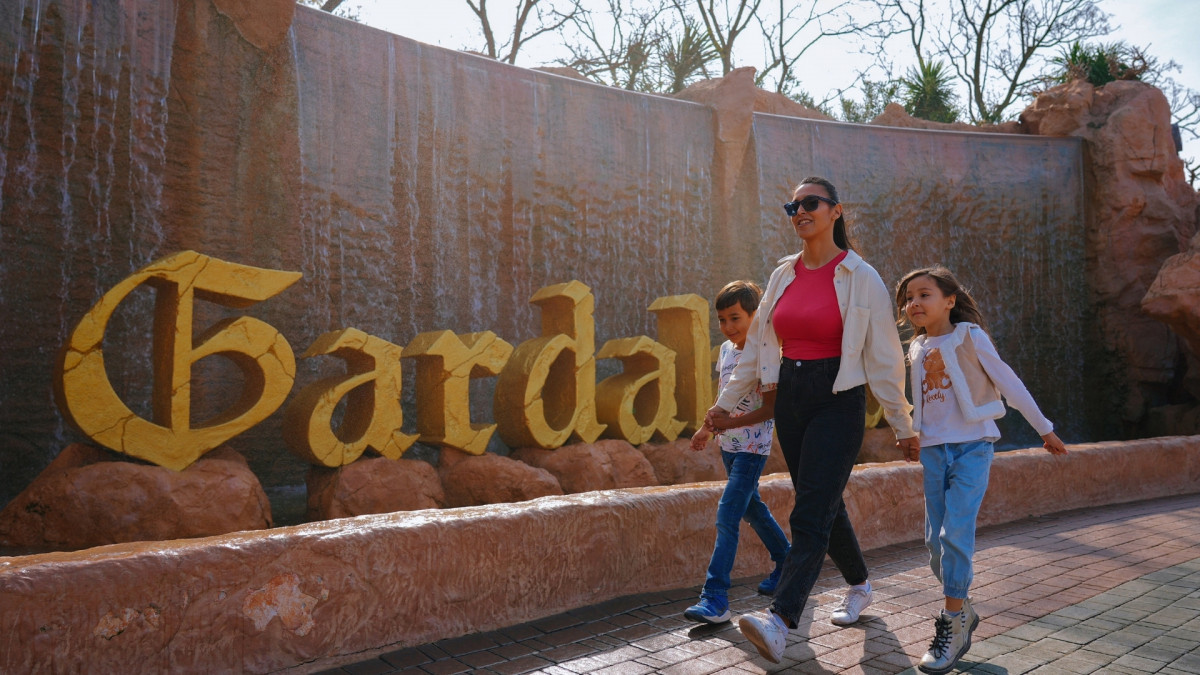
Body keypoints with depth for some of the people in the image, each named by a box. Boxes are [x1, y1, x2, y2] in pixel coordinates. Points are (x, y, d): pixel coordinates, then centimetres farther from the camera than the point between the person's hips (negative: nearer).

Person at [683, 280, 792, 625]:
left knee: (727, 516, -14)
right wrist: (708, 428, 14)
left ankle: (715, 598, -13)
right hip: (729, 445, 9)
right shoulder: (726, 350, 8)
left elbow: (771, 408, -20)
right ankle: (786, 559, 42)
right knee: (751, 507, 21)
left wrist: (732, 423, -29)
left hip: (752, 447, -9)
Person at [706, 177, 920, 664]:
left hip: (838, 401, -6)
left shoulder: (860, 278, -6)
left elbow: (883, 357, -3)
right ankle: (859, 586, 38)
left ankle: (779, 621, -20)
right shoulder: (783, 275, 9)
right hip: (789, 399, 6)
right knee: (825, 505, 16)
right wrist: (727, 402, 16)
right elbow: (756, 346, 15)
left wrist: (902, 425, 0)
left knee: (810, 515, -13)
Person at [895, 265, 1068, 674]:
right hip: (933, 451, 5)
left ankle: (953, 624, -5)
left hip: (971, 446, -5)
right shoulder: (918, 348, 11)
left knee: (955, 534, -15)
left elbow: (1009, 383, -2)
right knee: (935, 540, 5)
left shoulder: (970, 336, -5)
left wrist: (1044, 428, 2)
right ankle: (961, 612, 24)